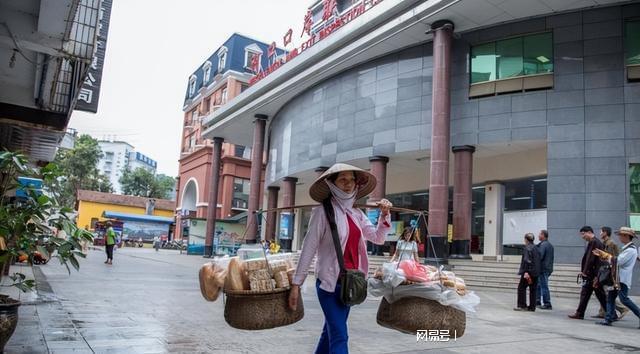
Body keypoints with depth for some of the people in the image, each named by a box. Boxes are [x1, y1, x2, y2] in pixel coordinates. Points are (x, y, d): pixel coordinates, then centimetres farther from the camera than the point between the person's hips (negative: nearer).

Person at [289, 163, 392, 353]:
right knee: (339, 336, -9)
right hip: (329, 281, -6)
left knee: (331, 331, 17)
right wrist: (296, 283, -10)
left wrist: (384, 215, -5)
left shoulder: (357, 214, 8)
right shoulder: (323, 212, -10)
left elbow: (378, 238, 12)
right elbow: (308, 248, -10)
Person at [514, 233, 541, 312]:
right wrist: (537, 271, 20)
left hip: (529, 271, -8)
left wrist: (526, 272, -22)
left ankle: (522, 305, -4)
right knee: (533, 289, 10)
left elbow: (527, 260, -20)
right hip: (536, 272, 8)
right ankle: (532, 307, 12)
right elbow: (538, 260, 16)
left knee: (521, 287, -1)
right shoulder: (536, 248, 14)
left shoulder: (527, 248, -11)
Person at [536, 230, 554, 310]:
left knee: (544, 287, -4)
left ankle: (547, 304, -1)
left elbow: (540, 256, -21)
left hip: (543, 269, -10)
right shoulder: (550, 245, 16)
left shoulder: (543, 245, -14)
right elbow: (551, 258, 19)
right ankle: (537, 302, 21)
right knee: (538, 285, 16)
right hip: (549, 268, 10)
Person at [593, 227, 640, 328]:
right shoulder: (626, 248, 18)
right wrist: (603, 255, 12)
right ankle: (608, 319, 8)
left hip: (623, 279, -10)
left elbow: (618, 261, -19)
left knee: (624, 299, -10)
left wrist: (605, 255, -7)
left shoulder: (631, 249, -14)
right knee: (610, 297, 7)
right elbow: (617, 260, 19)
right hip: (617, 278, 10)